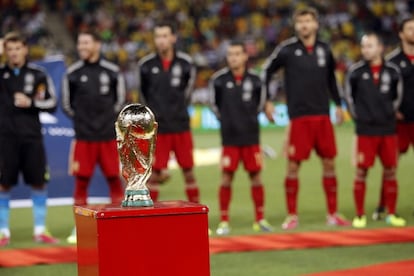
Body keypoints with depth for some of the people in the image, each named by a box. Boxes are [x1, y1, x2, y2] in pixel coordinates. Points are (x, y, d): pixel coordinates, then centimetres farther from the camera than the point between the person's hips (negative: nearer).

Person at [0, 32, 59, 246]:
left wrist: (31, 103, -15)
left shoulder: (38, 75, 3)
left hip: (31, 136, 1)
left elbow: (51, 103, 4)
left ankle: (40, 230, 13)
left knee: (39, 183, 3)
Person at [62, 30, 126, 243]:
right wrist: (81, 120, 7)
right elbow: (67, 104, 10)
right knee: (81, 180, 1)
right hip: (83, 137, 0)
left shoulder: (112, 72, 1)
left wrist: (108, 119, 7)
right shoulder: (72, 73, 0)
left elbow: (120, 99, 12)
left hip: (109, 136, 0)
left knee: (114, 178, 4)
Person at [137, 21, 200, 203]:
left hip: (181, 126, 1)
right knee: (155, 174, 0)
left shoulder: (185, 63, -4)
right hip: (157, 128, -1)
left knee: (188, 171, 7)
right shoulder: (146, 65, -5)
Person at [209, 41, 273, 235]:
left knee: (255, 176, 5)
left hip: (251, 136, 1)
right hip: (229, 138, -1)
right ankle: (224, 221, 4)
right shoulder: (219, 80, -5)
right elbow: (214, 104, 9)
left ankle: (260, 219, 15)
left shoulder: (254, 80, -3)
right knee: (226, 177, -3)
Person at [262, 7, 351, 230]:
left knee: (329, 163, 5)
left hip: (322, 115, 4)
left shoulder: (324, 50, 7)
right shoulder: (287, 49, -4)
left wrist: (337, 104, 19)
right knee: (293, 165, -3)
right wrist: (266, 101, 2)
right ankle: (292, 215, 8)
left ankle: (332, 214, 15)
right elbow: (267, 71, 6)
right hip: (299, 117, -3)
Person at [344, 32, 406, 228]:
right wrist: (357, 115, 3)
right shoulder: (356, 71, -4)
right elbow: (349, 95, 7)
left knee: (390, 171, 5)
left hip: (388, 130, 2)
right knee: (361, 172, -1)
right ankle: (360, 215, 7)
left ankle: (391, 214, 15)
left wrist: (390, 113, 9)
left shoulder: (392, 71, 0)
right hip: (365, 130, -2)